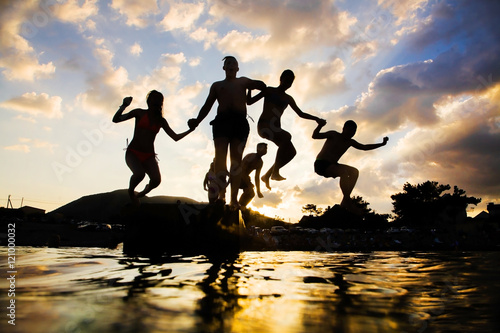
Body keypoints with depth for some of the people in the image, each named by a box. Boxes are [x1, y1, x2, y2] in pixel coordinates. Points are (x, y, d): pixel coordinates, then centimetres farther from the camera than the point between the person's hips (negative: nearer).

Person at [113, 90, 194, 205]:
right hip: (133, 152, -2)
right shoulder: (140, 113, 5)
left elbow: (175, 137, 8)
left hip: (149, 156, 3)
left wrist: (190, 130, -1)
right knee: (139, 174, -33)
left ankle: (142, 193, 13)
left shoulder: (161, 121, 13)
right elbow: (116, 119, 0)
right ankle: (131, 190, 3)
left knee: (156, 180, -23)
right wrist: (124, 106, -14)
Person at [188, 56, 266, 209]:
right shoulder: (217, 85, 26)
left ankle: (234, 198, -12)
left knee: (236, 159, -9)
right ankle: (221, 193, -21)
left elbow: (262, 86, 27)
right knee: (220, 156, -18)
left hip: (240, 121, 0)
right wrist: (197, 120, 5)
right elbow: (208, 105, 18)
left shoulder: (243, 81, 28)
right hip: (221, 120, 0)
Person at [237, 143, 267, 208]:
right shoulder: (251, 157, -25)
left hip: (245, 177, 9)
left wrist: (258, 191, 1)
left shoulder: (260, 163, 0)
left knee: (251, 194, 6)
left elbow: (257, 177, 5)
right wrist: (249, 184, -26)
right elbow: (242, 171, -28)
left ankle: (241, 207, 15)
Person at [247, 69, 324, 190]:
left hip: (275, 128, 6)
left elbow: (301, 113, 25)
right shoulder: (269, 91, 9)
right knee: (287, 136, -33)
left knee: (291, 152, -11)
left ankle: (267, 175, 1)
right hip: (263, 126, -6)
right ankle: (275, 172, -31)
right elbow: (249, 101, 8)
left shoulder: (288, 99, 22)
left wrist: (315, 118, 14)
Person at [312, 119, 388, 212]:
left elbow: (364, 147, 19)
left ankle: (345, 202, -7)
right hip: (321, 164, -8)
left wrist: (382, 144, 12)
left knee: (354, 172, -3)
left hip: (331, 166, 8)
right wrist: (320, 126, -34)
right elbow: (315, 136, -14)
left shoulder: (350, 142, 12)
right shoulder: (334, 135, -8)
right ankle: (348, 201, -24)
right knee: (344, 172, -30)